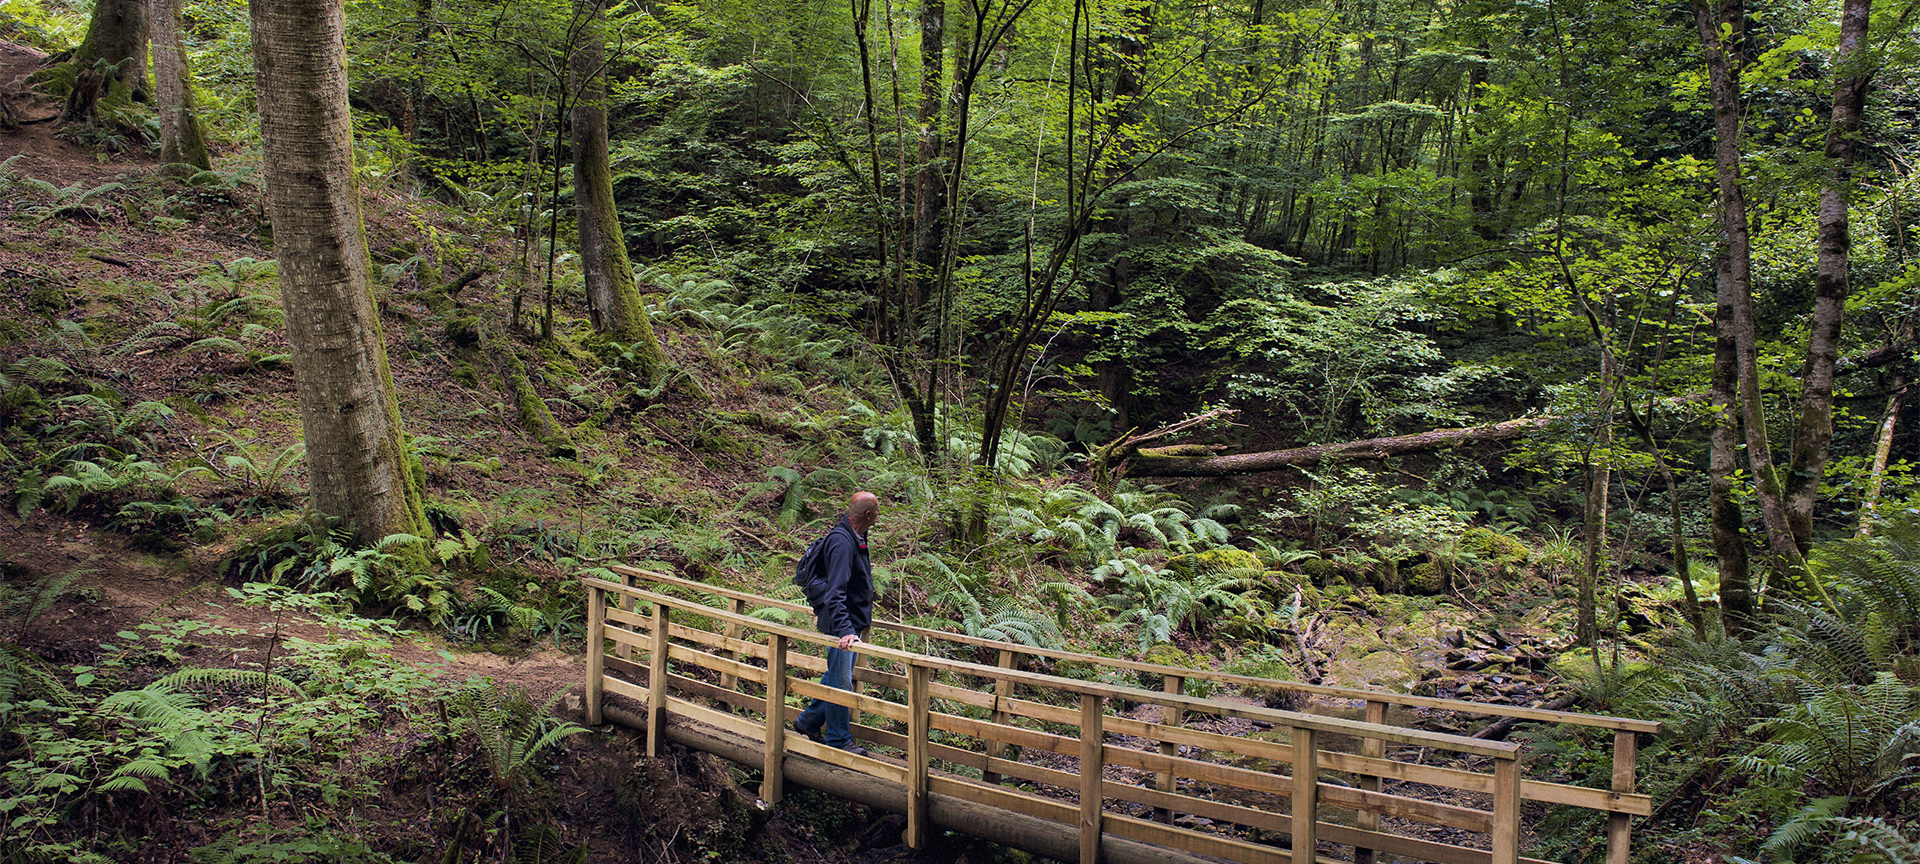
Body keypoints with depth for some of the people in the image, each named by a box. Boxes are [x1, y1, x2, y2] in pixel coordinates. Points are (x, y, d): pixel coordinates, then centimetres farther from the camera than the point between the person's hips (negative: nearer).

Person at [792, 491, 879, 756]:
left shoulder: (855, 538, 8)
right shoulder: (842, 541, -24)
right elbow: (835, 592, -30)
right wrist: (845, 630, -37)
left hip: (853, 622, 10)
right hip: (842, 624, -10)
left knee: (836, 676, 20)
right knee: (840, 683, 1)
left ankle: (809, 721, 34)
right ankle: (838, 740, 12)